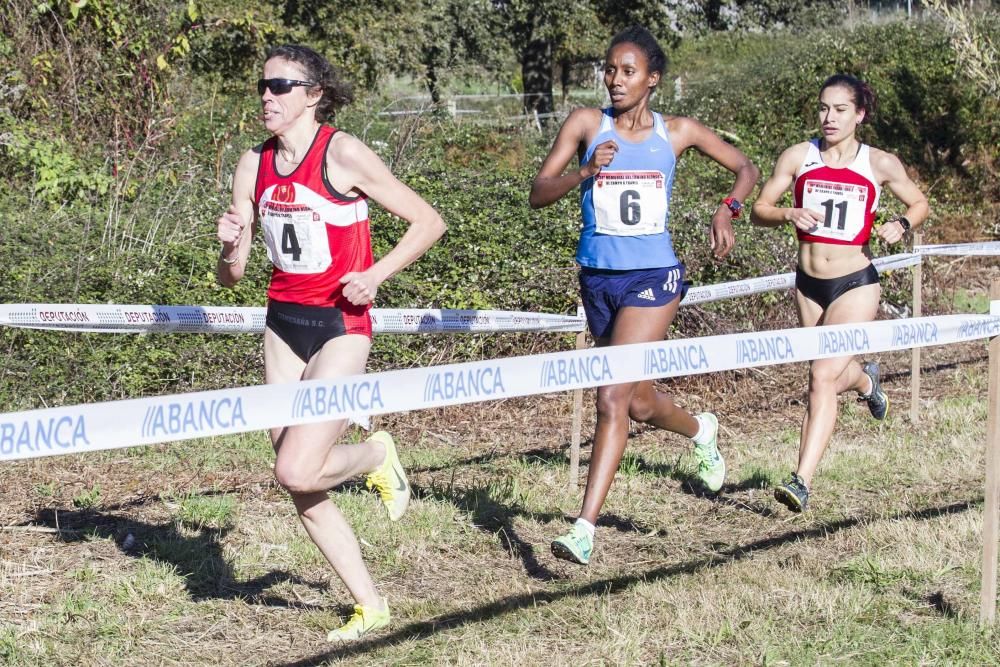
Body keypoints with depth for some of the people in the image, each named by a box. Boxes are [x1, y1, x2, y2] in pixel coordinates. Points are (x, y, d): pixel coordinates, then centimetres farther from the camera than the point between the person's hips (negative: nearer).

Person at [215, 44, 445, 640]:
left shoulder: (343, 155, -12)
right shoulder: (255, 165, 5)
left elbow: (428, 222, -8)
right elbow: (232, 277, 8)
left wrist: (375, 275, -18)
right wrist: (231, 246, -14)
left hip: (341, 326, -6)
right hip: (283, 323, 6)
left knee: (296, 471, -18)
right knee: (301, 488, 5)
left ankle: (377, 456, 14)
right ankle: (371, 605, 19)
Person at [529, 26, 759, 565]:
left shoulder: (677, 132, 1)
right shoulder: (586, 124, -1)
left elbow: (745, 168, 13)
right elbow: (538, 193, -7)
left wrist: (727, 209, -6)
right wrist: (586, 172, -24)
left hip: (654, 277, -3)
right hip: (599, 278, 3)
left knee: (613, 398, -16)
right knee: (639, 403, 18)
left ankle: (584, 530, -15)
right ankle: (701, 431, 52)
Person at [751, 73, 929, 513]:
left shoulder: (880, 164, -3)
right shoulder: (798, 157, -1)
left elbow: (919, 204, 11)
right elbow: (759, 210, 1)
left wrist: (901, 224, -10)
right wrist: (789, 214, -20)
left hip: (856, 284, -4)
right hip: (808, 284, 4)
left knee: (823, 376, -18)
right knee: (829, 375, 20)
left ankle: (802, 482, -20)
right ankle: (864, 379, 60)